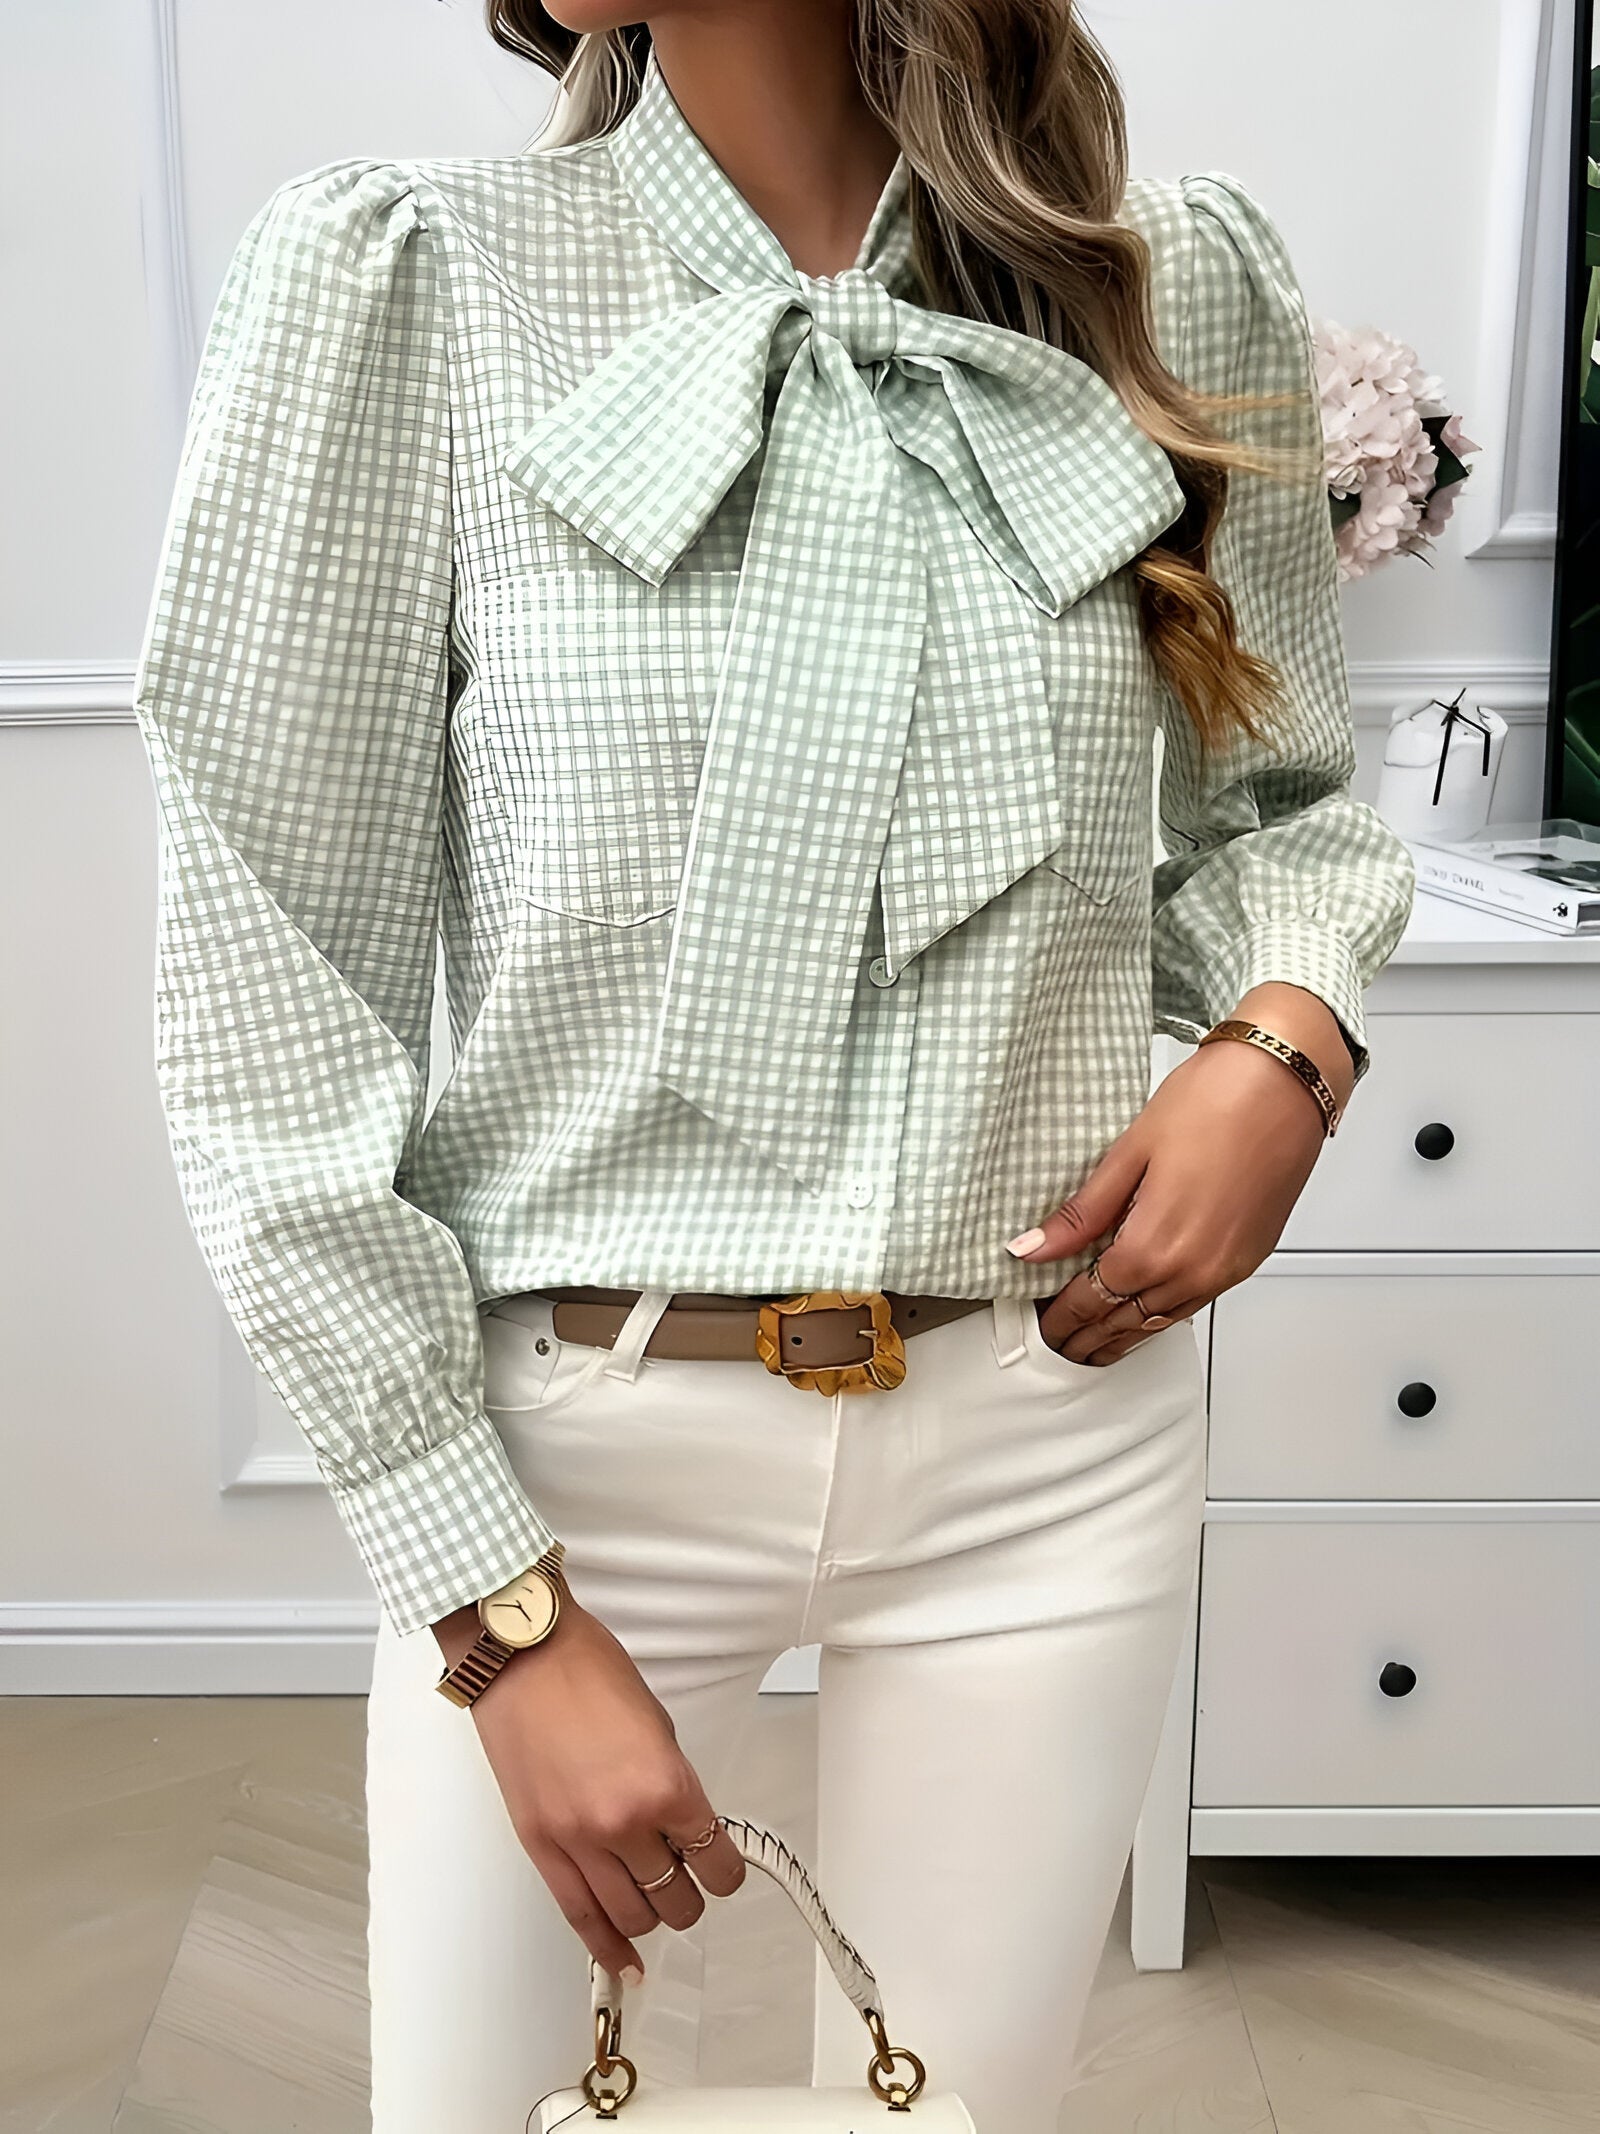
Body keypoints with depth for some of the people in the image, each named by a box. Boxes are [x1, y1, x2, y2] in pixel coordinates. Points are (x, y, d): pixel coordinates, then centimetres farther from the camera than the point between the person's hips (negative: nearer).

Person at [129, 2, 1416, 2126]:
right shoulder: (400, 277, -8)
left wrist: (1286, 1032, -9)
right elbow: (275, 1001, -8)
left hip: (1048, 1428, 2)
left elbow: (1283, 797, 14)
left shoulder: (1181, 279, -1)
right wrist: (502, 1611, -10)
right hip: (568, 1430, -1)